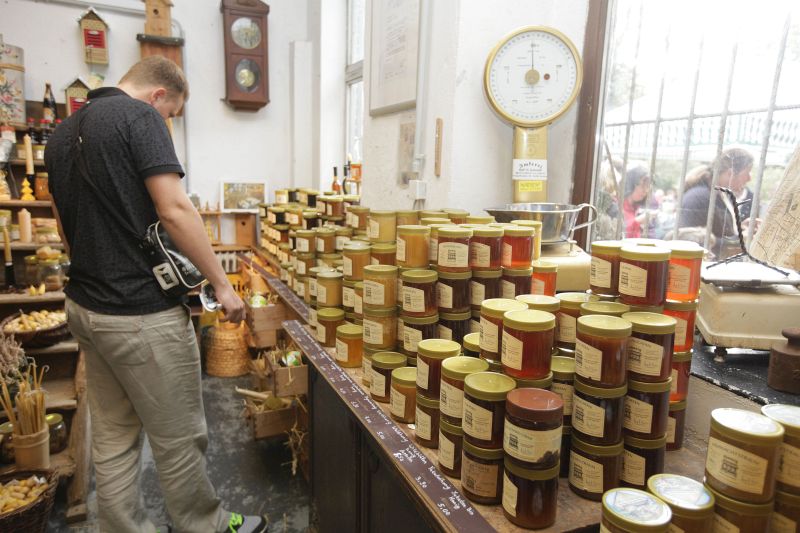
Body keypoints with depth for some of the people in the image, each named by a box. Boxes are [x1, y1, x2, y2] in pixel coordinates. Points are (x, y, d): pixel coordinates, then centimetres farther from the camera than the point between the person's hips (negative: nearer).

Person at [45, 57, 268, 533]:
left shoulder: (63, 134, 15)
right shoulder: (139, 115, -10)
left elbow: (76, 221, 21)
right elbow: (174, 210, -20)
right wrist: (222, 284, -14)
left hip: (86, 305, 9)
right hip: (141, 312, -9)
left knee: (113, 436, 17)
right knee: (180, 439, 8)